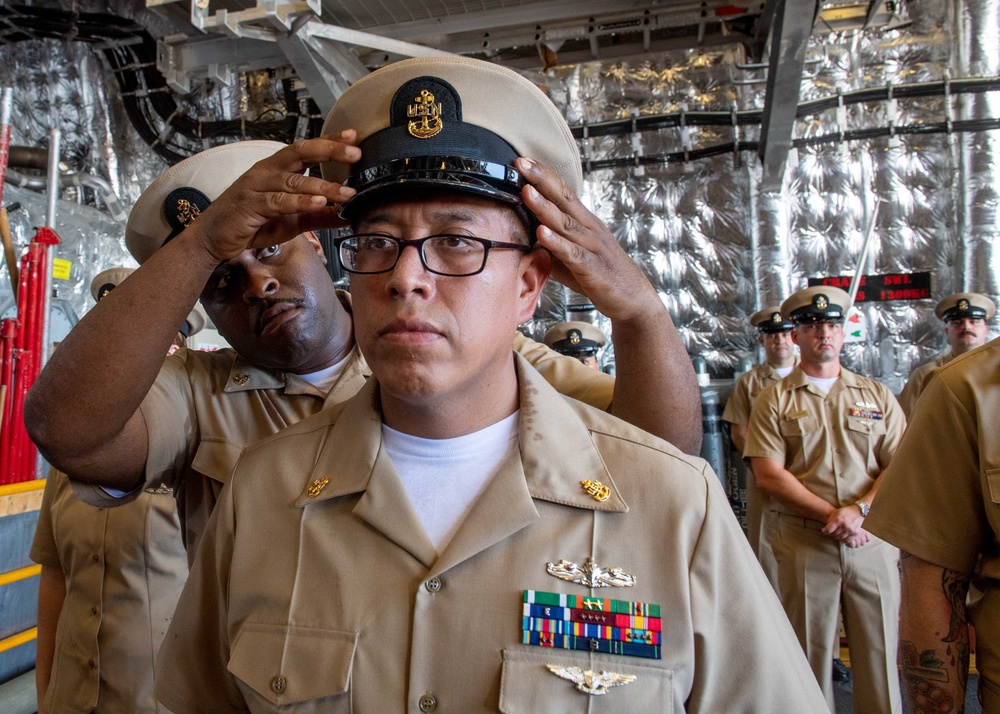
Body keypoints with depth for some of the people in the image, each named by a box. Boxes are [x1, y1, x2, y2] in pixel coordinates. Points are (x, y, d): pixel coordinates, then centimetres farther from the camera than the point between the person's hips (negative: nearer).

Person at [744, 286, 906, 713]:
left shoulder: (878, 396, 11)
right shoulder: (774, 400, 5)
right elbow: (769, 474, -5)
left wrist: (859, 509, -13)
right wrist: (832, 515, -12)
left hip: (872, 539, 2)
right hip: (803, 541, -1)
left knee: (880, 651, 5)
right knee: (810, 652, 7)